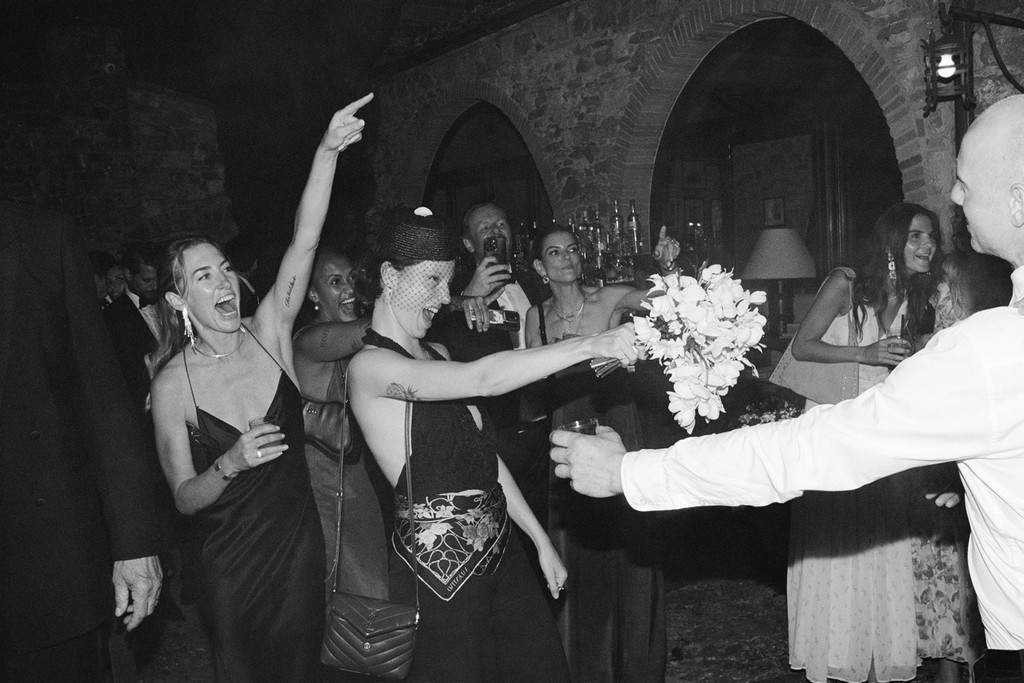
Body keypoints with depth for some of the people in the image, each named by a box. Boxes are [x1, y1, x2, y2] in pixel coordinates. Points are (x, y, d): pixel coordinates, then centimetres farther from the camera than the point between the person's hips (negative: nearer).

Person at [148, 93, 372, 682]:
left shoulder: (268, 332, -5)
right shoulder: (173, 382, -10)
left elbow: (305, 241, -18)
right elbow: (184, 498, -7)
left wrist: (328, 151, -28)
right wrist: (229, 464, -27)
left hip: (301, 550, 2)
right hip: (232, 568, -2)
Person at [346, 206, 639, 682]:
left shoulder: (437, 355, 13)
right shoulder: (369, 367, -13)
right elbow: (482, 379, -27)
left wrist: (540, 539, 13)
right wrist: (590, 346, -30)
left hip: (498, 549, 8)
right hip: (440, 565, -7)